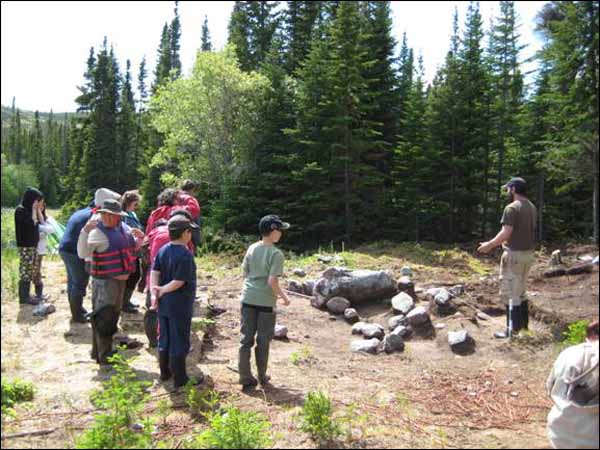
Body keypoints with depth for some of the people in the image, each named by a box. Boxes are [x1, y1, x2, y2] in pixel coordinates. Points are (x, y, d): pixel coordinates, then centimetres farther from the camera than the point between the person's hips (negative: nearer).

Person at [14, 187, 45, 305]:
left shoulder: (28, 209, 14)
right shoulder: (20, 210, -13)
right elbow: (32, 223, -19)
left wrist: (38, 210, 9)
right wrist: (34, 209, -14)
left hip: (32, 245, 9)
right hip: (25, 246, -9)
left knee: (32, 270, 12)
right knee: (26, 271, -5)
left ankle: (26, 295, 19)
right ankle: (23, 297, 2)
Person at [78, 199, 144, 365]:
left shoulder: (124, 228, 5)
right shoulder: (98, 232, -16)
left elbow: (133, 248, 20)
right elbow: (83, 253, -27)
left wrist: (140, 238, -2)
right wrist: (85, 231, -38)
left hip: (120, 280, 8)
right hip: (104, 281, -8)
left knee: (113, 316, 20)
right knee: (103, 318, -2)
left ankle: (98, 351, 37)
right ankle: (104, 356, 9)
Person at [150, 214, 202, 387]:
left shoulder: (163, 250, 3)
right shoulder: (185, 254, -20)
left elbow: (154, 273, -3)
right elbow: (179, 282, -23)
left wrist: (154, 293, -9)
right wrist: (161, 291, -10)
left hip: (163, 304, 7)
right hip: (180, 306, -7)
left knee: (164, 339, 19)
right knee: (179, 342, 5)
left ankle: (165, 373, 33)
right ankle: (180, 378, 16)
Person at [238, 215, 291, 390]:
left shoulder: (252, 248, 2)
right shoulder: (276, 254, -15)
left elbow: (244, 273, 8)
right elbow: (272, 282, -20)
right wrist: (283, 296, -5)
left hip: (248, 299, 5)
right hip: (266, 302, -4)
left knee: (246, 339, 10)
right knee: (263, 341, 11)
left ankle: (245, 377, 16)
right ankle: (262, 377, 25)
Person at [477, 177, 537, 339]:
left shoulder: (512, 208, -17)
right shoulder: (532, 208, 11)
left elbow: (506, 233, -23)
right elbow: (524, 232, 14)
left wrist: (490, 245, -11)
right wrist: (502, 242, 21)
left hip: (514, 254, -9)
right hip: (528, 253, 9)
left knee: (510, 293, -1)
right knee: (520, 291, 20)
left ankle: (513, 330, 4)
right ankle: (523, 324, 27)